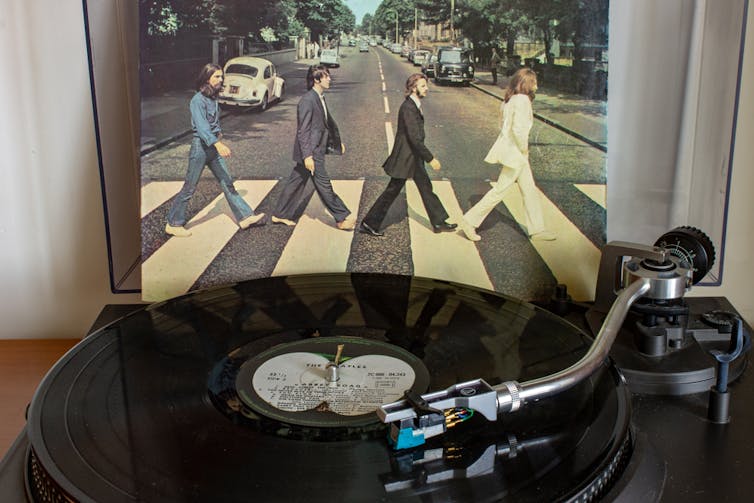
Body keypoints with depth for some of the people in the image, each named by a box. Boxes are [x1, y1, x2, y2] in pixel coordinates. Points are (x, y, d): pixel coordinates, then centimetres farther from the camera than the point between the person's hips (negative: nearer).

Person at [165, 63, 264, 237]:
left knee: (227, 183, 9)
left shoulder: (213, 98, 9)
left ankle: (245, 217, 13)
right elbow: (201, 126, -31)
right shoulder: (198, 101, -18)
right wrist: (218, 144, -42)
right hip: (200, 146, -8)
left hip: (214, 147, 8)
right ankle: (173, 224, 11)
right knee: (189, 187, 0)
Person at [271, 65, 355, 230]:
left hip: (316, 150, 10)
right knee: (324, 184, -1)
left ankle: (280, 215, 25)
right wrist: (307, 156, -23)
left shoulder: (319, 98, 11)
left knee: (296, 182, 16)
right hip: (311, 151, -10)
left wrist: (337, 142, 29)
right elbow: (303, 130, -20)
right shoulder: (307, 100, -19)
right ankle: (342, 218, 6)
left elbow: (327, 122, 24)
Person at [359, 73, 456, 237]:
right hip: (404, 158, -10)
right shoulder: (408, 108, -23)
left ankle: (439, 223, 23)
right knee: (392, 191, -1)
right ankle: (369, 224, 9)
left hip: (414, 157, 10)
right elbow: (415, 138, -26)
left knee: (426, 187, 14)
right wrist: (431, 159, -23)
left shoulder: (414, 105, 8)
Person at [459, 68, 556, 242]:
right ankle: (469, 221, 5)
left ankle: (537, 229, 22)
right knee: (500, 190, -2)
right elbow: (518, 128, -27)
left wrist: (523, 149, 11)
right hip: (514, 151, -10)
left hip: (511, 150, 10)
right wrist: (523, 149, -13)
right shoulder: (522, 100, -18)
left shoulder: (510, 99, 10)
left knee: (529, 190, 14)